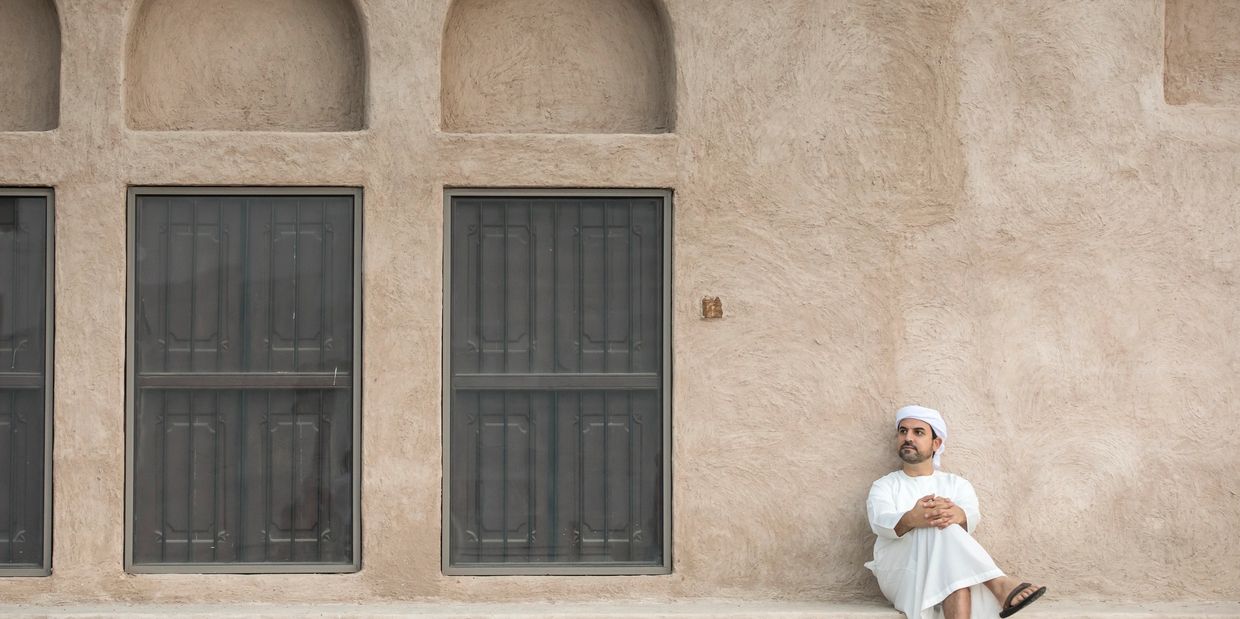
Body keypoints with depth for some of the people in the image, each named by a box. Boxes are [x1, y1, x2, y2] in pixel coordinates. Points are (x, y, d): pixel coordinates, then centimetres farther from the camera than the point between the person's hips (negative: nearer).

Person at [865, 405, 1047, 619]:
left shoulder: (957, 484, 18)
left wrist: (958, 516, -35)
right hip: (899, 574, 0)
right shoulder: (884, 486, 14)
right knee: (939, 528, -31)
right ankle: (998, 583, -43)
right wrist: (911, 519, -37)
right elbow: (881, 522, -11)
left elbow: (972, 517, -6)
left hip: (946, 574, 1)